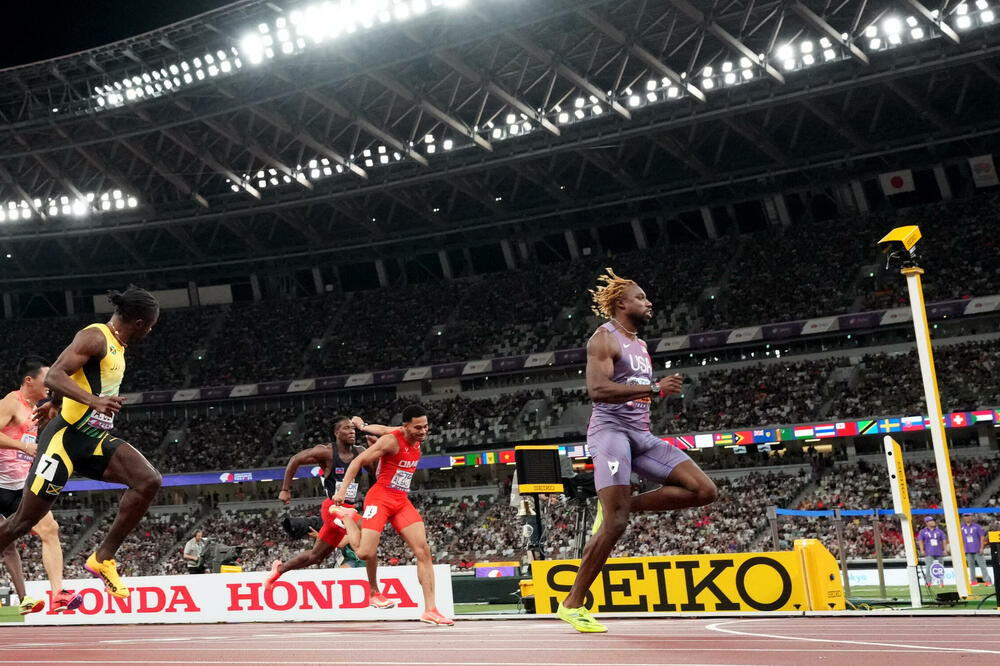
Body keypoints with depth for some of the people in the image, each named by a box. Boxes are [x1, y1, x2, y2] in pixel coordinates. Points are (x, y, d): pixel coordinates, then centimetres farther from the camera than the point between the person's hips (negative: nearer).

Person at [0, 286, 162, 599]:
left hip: (95, 438, 8)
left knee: (149, 481, -12)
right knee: (26, 519, -3)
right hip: (67, 436, -8)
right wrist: (94, 401, -38)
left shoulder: (116, 344, 15)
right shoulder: (95, 337, -13)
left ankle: (103, 558, -5)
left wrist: (55, 403, 40)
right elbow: (53, 376, -25)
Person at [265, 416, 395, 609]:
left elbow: (375, 476, 7)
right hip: (334, 507, -7)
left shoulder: (360, 453, 4)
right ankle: (374, 594, -21)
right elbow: (294, 460, -1)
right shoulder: (327, 452, -10)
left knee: (316, 556, 19)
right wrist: (285, 489, -1)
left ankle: (280, 568, 44)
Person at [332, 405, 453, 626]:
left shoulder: (417, 439, 7)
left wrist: (363, 426, 37)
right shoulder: (392, 440, -16)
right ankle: (344, 516, 16)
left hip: (402, 502, 7)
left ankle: (430, 610, -4)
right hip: (380, 498, -7)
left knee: (424, 551, -6)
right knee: (366, 553, -13)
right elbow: (358, 461, -13)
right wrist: (342, 490, -19)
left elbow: (384, 429, 23)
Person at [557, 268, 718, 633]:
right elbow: (597, 389, -19)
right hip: (610, 429, -8)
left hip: (641, 435, 8)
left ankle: (624, 504, 2)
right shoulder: (604, 338, -5)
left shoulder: (640, 345, 22)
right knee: (614, 524, -17)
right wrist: (655, 389, -22)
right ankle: (572, 604, -5)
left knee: (704, 490, -7)